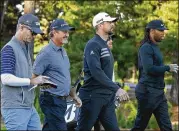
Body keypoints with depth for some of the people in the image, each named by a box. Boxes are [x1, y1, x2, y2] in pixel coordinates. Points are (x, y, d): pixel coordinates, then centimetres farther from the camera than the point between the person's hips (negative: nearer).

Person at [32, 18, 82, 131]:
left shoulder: (63, 51, 16)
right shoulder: (46, 53, -13)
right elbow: (33, 77, -15)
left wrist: (74, 95, 20)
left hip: (62, 100, 9)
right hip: (52, 100, -9)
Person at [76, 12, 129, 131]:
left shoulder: (105, 46, 16)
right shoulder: (93, 45, -13)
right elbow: (96, 72, -24)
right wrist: (117, 88, -27)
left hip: (107, 96, 9)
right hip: (93, 96, -9)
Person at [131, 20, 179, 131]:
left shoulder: (155, 47, 15)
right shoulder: (146, 48, -12)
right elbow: (149, 69, -23)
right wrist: (168, 68, -15)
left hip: (159, 92, 9)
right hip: (148, 92, -9)